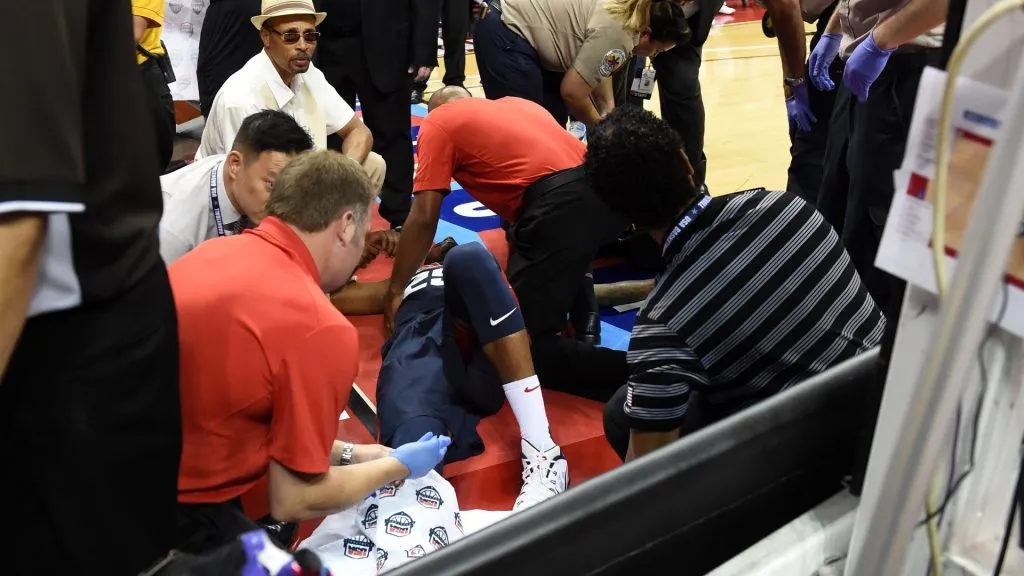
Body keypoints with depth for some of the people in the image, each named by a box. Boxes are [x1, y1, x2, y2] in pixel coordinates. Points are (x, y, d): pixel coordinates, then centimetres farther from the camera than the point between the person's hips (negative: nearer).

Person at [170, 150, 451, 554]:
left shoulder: (215, 251, 1)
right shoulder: (321, 328, -22)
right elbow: (292, 501, -13)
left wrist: (344, 453, 18)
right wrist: (397, 467, 3)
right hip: (180, 516, -8)